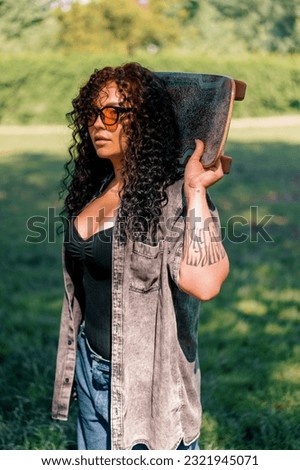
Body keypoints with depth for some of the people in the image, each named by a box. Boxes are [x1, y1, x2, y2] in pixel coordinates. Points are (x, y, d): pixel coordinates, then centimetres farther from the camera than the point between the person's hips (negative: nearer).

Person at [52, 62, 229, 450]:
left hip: (147, 381, -7)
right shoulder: (94, 187, 3)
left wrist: (196, 190, -34)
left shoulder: (172, 196, -20)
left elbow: (203, 283, -37)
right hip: (92, 370, 7)